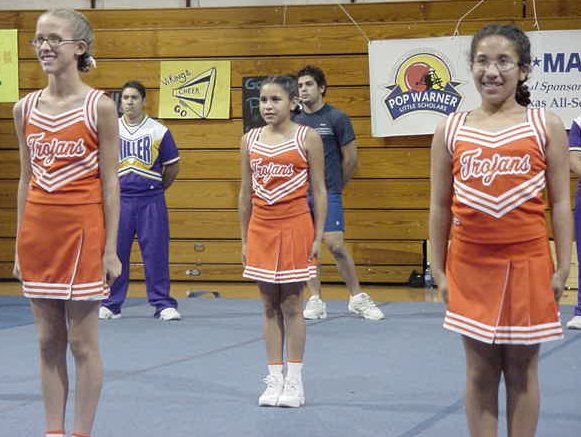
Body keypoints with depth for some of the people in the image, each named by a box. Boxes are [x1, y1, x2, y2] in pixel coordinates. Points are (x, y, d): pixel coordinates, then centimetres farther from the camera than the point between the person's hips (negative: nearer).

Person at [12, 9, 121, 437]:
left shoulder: (100, 107, -5)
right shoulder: (25, 108, 7)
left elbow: (109, 182, -5)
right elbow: (26, 181, 11)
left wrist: (111, 249, -8)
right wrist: (21, 245, 10)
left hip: (83, 230, -4)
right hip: (38, 232, 4)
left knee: (82, 343, 1)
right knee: (49, 342, 9)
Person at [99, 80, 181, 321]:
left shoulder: (159, 131, 1)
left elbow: (172, 166, 9)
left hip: (151, 201, -2)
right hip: (119, 200, 2)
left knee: (156, 253, -2)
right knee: (114, 252, 4)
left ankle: (163, 305, 5)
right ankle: (110, 304, 14)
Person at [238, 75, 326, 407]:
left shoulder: (307, 138, -2)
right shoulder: (250, 140, 7)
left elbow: (319, 191, -2)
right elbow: (246, 193, 11)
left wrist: (318, 236, -7)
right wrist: (245, 239, 9)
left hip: (295, 227, -3)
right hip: (261, 229, 4)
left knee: (291, 305, -1)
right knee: (270, 306, 6)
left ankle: (295, 382, 6)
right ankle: (275, 380, 12)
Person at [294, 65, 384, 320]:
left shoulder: (336, 118, -2)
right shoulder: (295, 122, 9)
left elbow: (350, 158, 1)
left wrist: (335, 187, 7)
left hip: (328, 194, -4)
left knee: (335, 245, -10)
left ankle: (357, 298, 2)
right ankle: (315, 301, 12)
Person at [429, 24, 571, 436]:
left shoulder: (546, 126, 0)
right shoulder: (451, 129, 3)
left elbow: (560, 203, 0)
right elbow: (440, 206, 7)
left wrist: (562, 269, -3)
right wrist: (438, 270, 5)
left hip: (526, 264, -1)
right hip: (471, 266, 1)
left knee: (522, 370, 8)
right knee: (480, 372, 8)